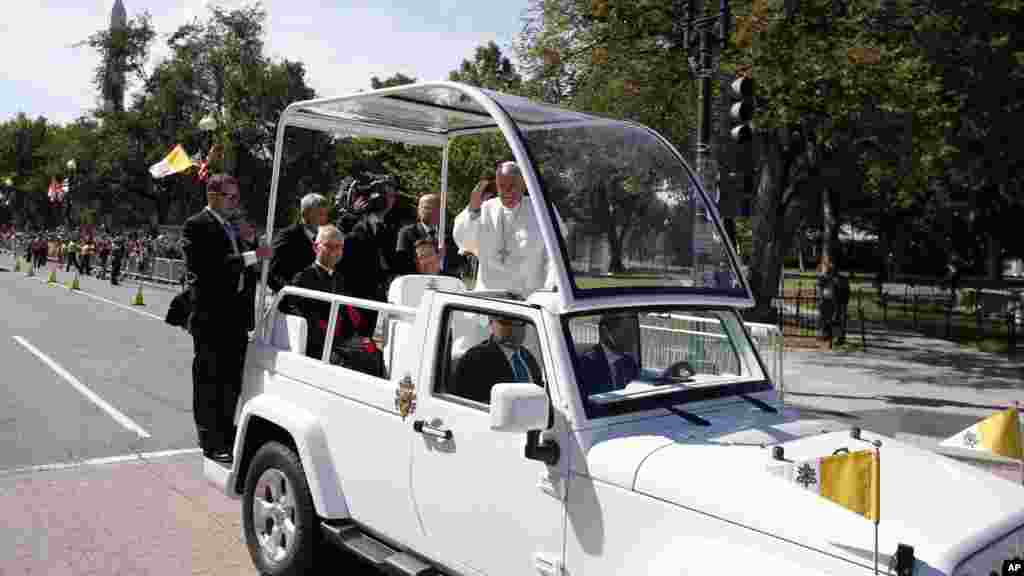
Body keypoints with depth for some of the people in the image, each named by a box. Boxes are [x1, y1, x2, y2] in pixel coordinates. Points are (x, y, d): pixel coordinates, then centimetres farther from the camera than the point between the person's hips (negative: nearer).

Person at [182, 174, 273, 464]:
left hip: (236, 316, 8)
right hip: (211, 316, -8)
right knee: (209, 380, 2)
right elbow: (209, 266, -22)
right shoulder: (196, 226, -8)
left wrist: (247, 242, 1)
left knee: (232, 380, 14)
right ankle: (212, 442, 10)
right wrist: (251, 255, -24)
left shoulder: (232, 228, 17)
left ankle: (227, 434, 26)